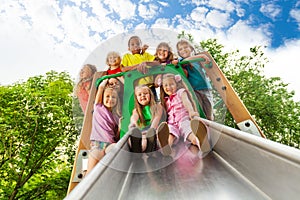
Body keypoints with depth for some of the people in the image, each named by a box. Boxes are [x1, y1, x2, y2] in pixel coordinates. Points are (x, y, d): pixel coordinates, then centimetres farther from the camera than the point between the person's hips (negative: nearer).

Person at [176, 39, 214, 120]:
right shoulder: (182, 61, 8)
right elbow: (185, 61, -15)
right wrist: (201, 56, -21)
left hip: (206, 89, 4)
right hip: (194, 90, -3)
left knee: (209, 116, 2)